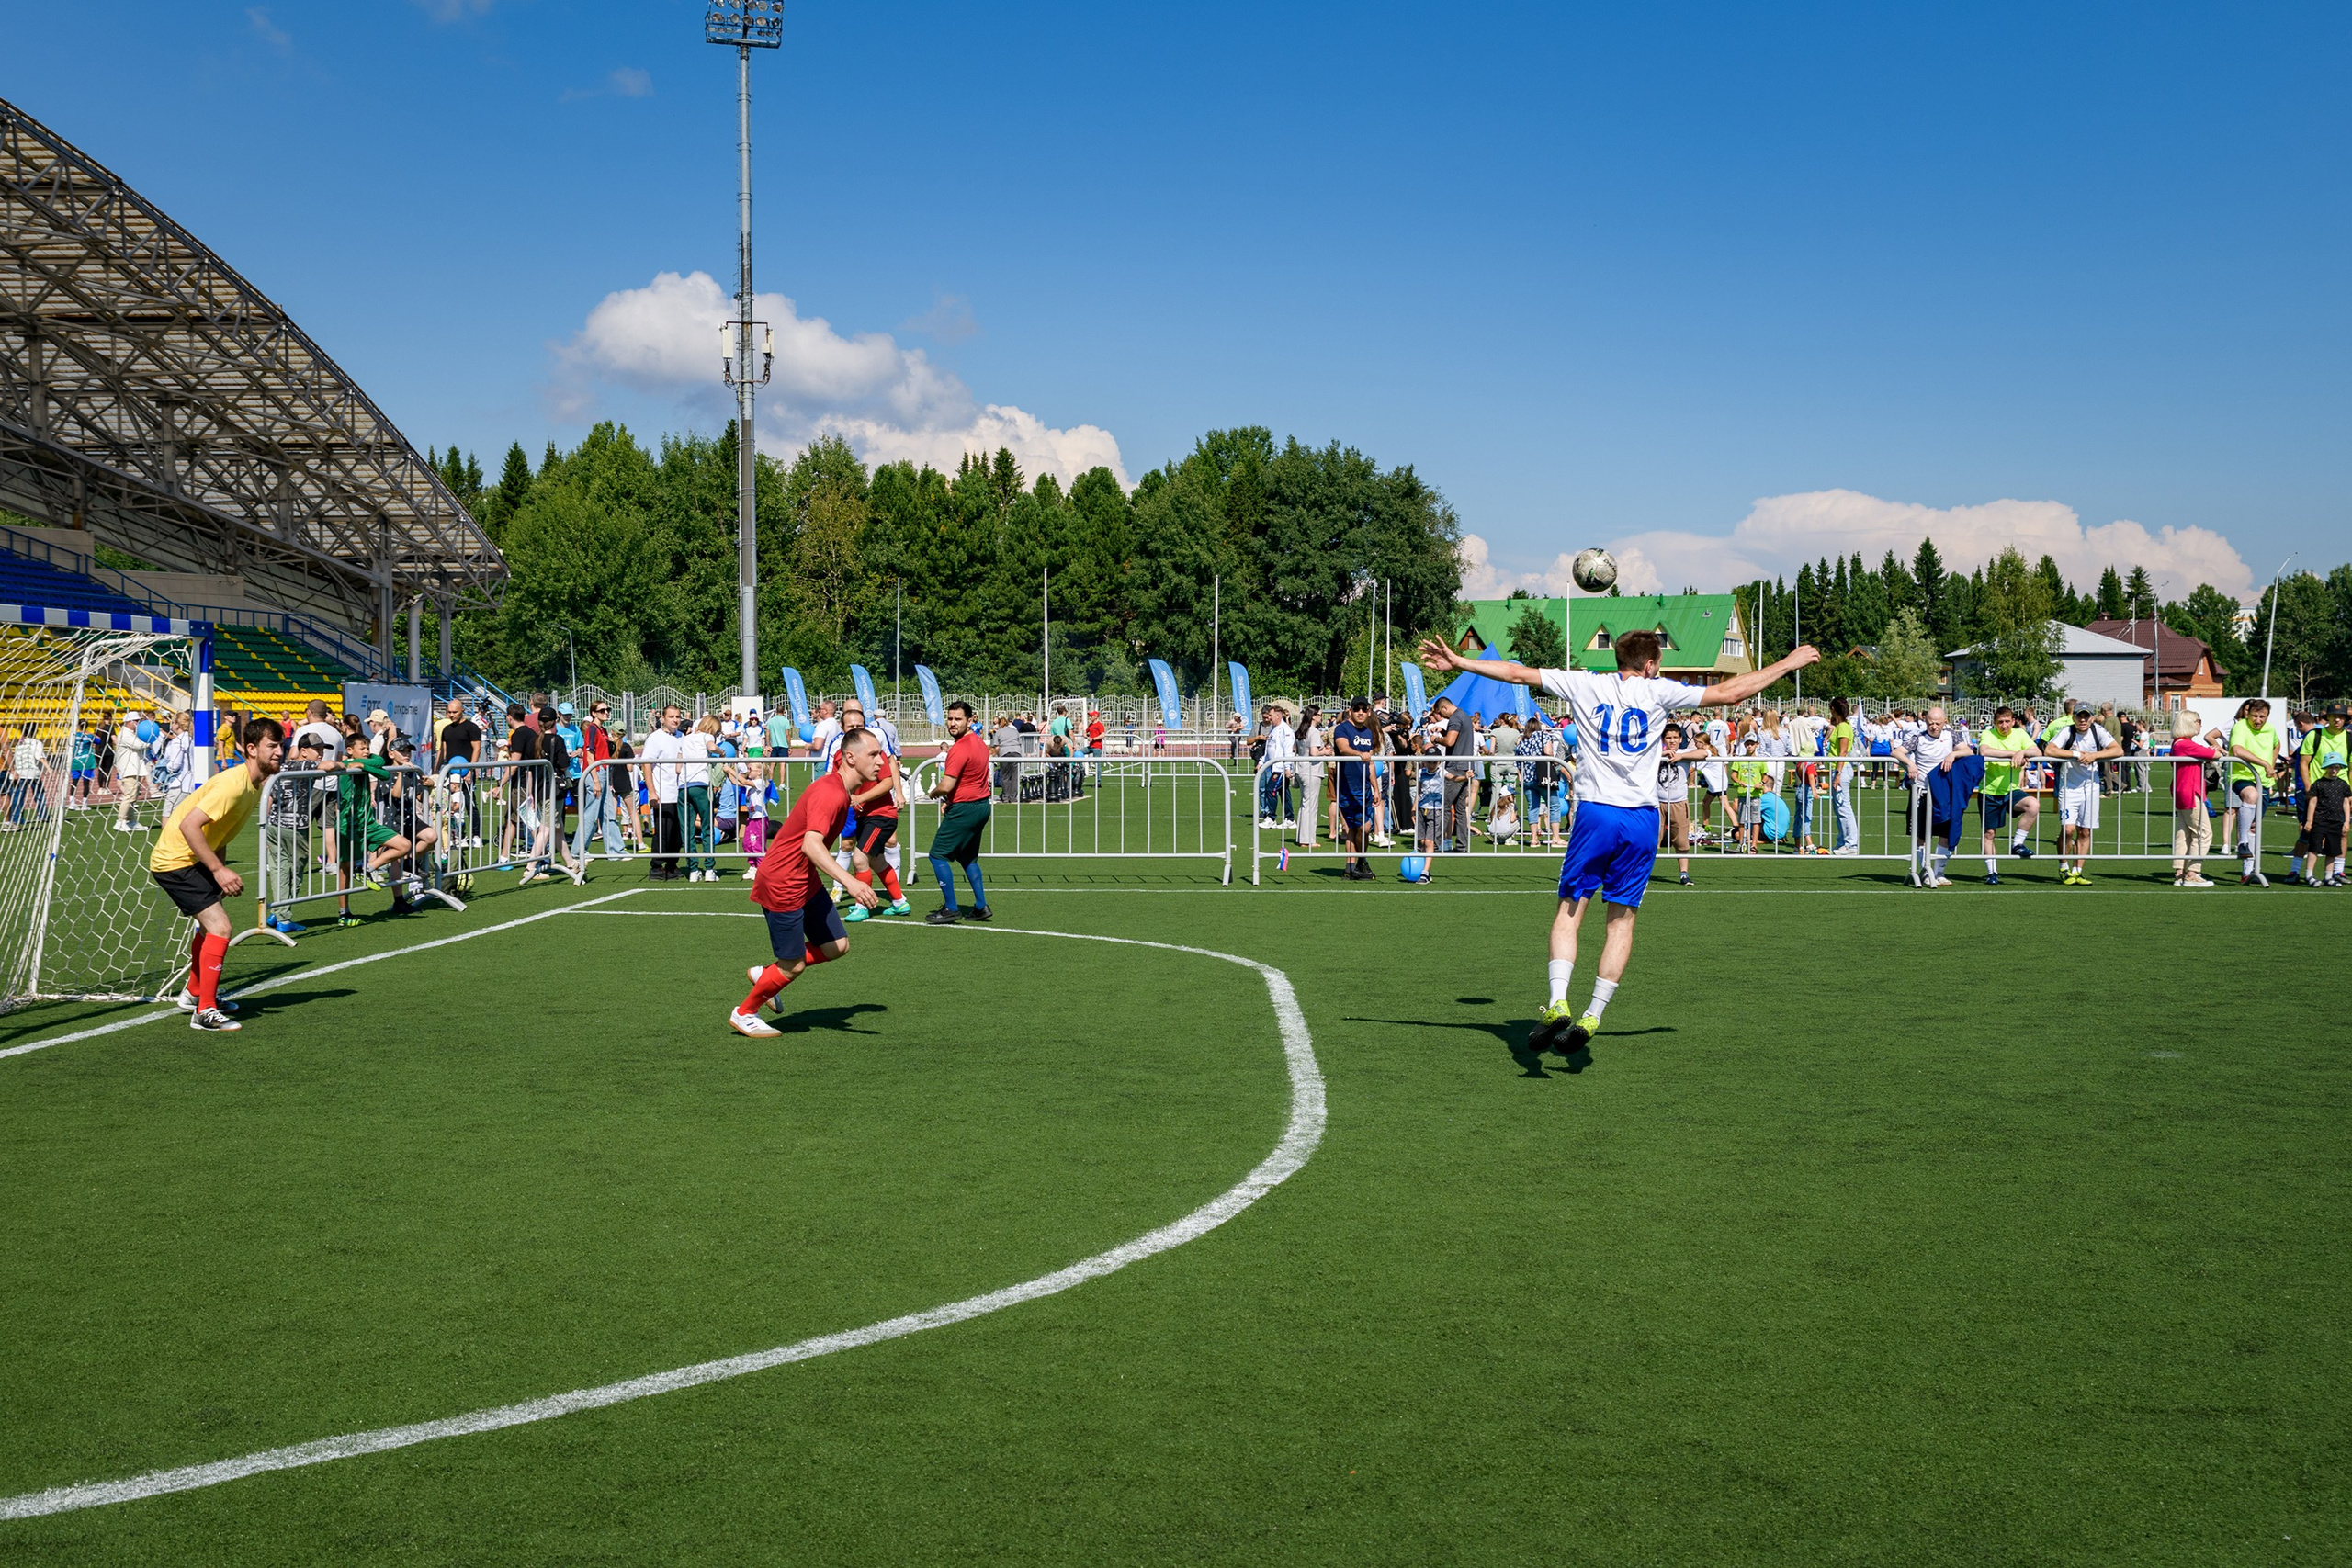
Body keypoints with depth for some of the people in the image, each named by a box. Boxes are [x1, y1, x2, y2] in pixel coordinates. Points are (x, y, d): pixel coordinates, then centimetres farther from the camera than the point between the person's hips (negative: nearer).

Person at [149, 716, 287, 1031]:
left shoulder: (255, 786, 5)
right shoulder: (234, 784, -26)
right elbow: (189, 825, -32)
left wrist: (221, 871, 8)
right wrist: (219, 870, -31)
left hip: (193, 859, 11)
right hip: (174, 860, -11)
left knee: (210, 924, 26)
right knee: (219, 926, -17)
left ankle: (193, 993, 46)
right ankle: (205, 1011, -13)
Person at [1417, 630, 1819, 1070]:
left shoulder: (1585, 684, 7)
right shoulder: (1658, 691, 4)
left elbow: (1518, 673, 8)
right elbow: (1730, 692, 6)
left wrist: (1459, 663, 15)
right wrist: (1788, 664, 17)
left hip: (1595, 813, 0)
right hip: (1642, 819, 0)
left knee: (1568, 911, 6)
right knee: (1622, 918, 8)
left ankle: (1557, 1005, -11)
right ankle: (1592, 1017, 5)